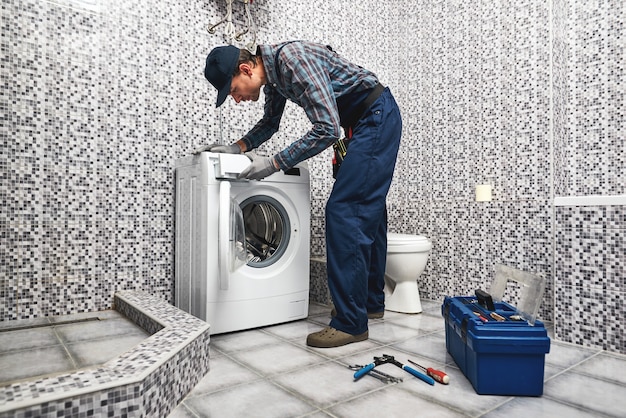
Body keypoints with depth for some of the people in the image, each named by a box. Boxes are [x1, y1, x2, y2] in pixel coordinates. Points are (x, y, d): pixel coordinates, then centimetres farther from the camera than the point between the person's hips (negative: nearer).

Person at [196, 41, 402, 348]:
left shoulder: (292, 59, -24)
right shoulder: (272, 73, 6)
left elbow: (327, 129, -28)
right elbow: (270, 122, 21)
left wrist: (274, 163, -23)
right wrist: (238, 147, 6)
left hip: (377, 117, -10)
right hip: (368, 123, 10)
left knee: (344, 211, -16)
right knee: (367, 213, 11)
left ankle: (351, 322, -9)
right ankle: (371, 302, 24)